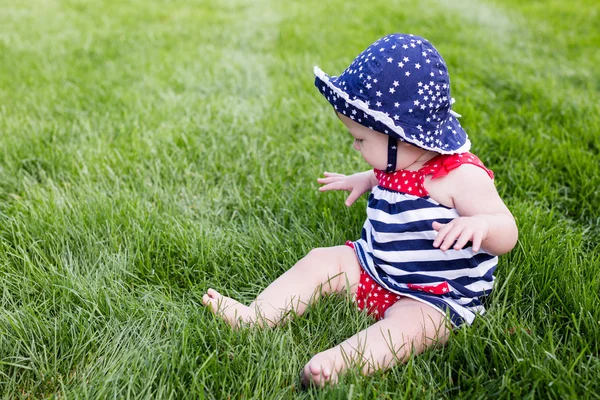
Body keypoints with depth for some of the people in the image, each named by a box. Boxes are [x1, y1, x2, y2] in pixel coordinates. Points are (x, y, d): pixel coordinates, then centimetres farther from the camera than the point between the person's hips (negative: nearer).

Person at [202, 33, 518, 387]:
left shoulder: (462, 176, -22)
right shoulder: (399, 163, 0)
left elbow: (507, 235, -23)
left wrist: (481, 224, -45)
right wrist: (368, 180, 17)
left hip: (433, 298, -7)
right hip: (373, 269, 7)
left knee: (408, 324, -35)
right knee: (321, 261, -3)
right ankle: (254, 317, -13)